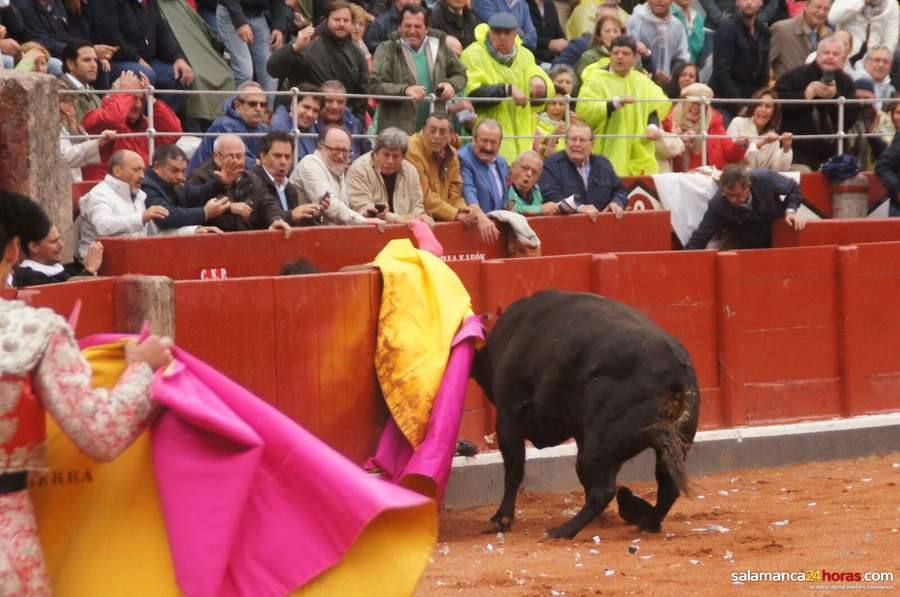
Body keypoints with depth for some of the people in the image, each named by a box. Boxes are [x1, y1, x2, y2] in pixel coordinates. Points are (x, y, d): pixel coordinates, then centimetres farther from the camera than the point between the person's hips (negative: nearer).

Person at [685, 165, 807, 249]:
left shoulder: (766, 179, -28)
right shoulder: (717, 205, -28)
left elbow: (793, 189, -7)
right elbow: (699, 239, -21)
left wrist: (790, 210, -23)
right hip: (744, 247, 0)